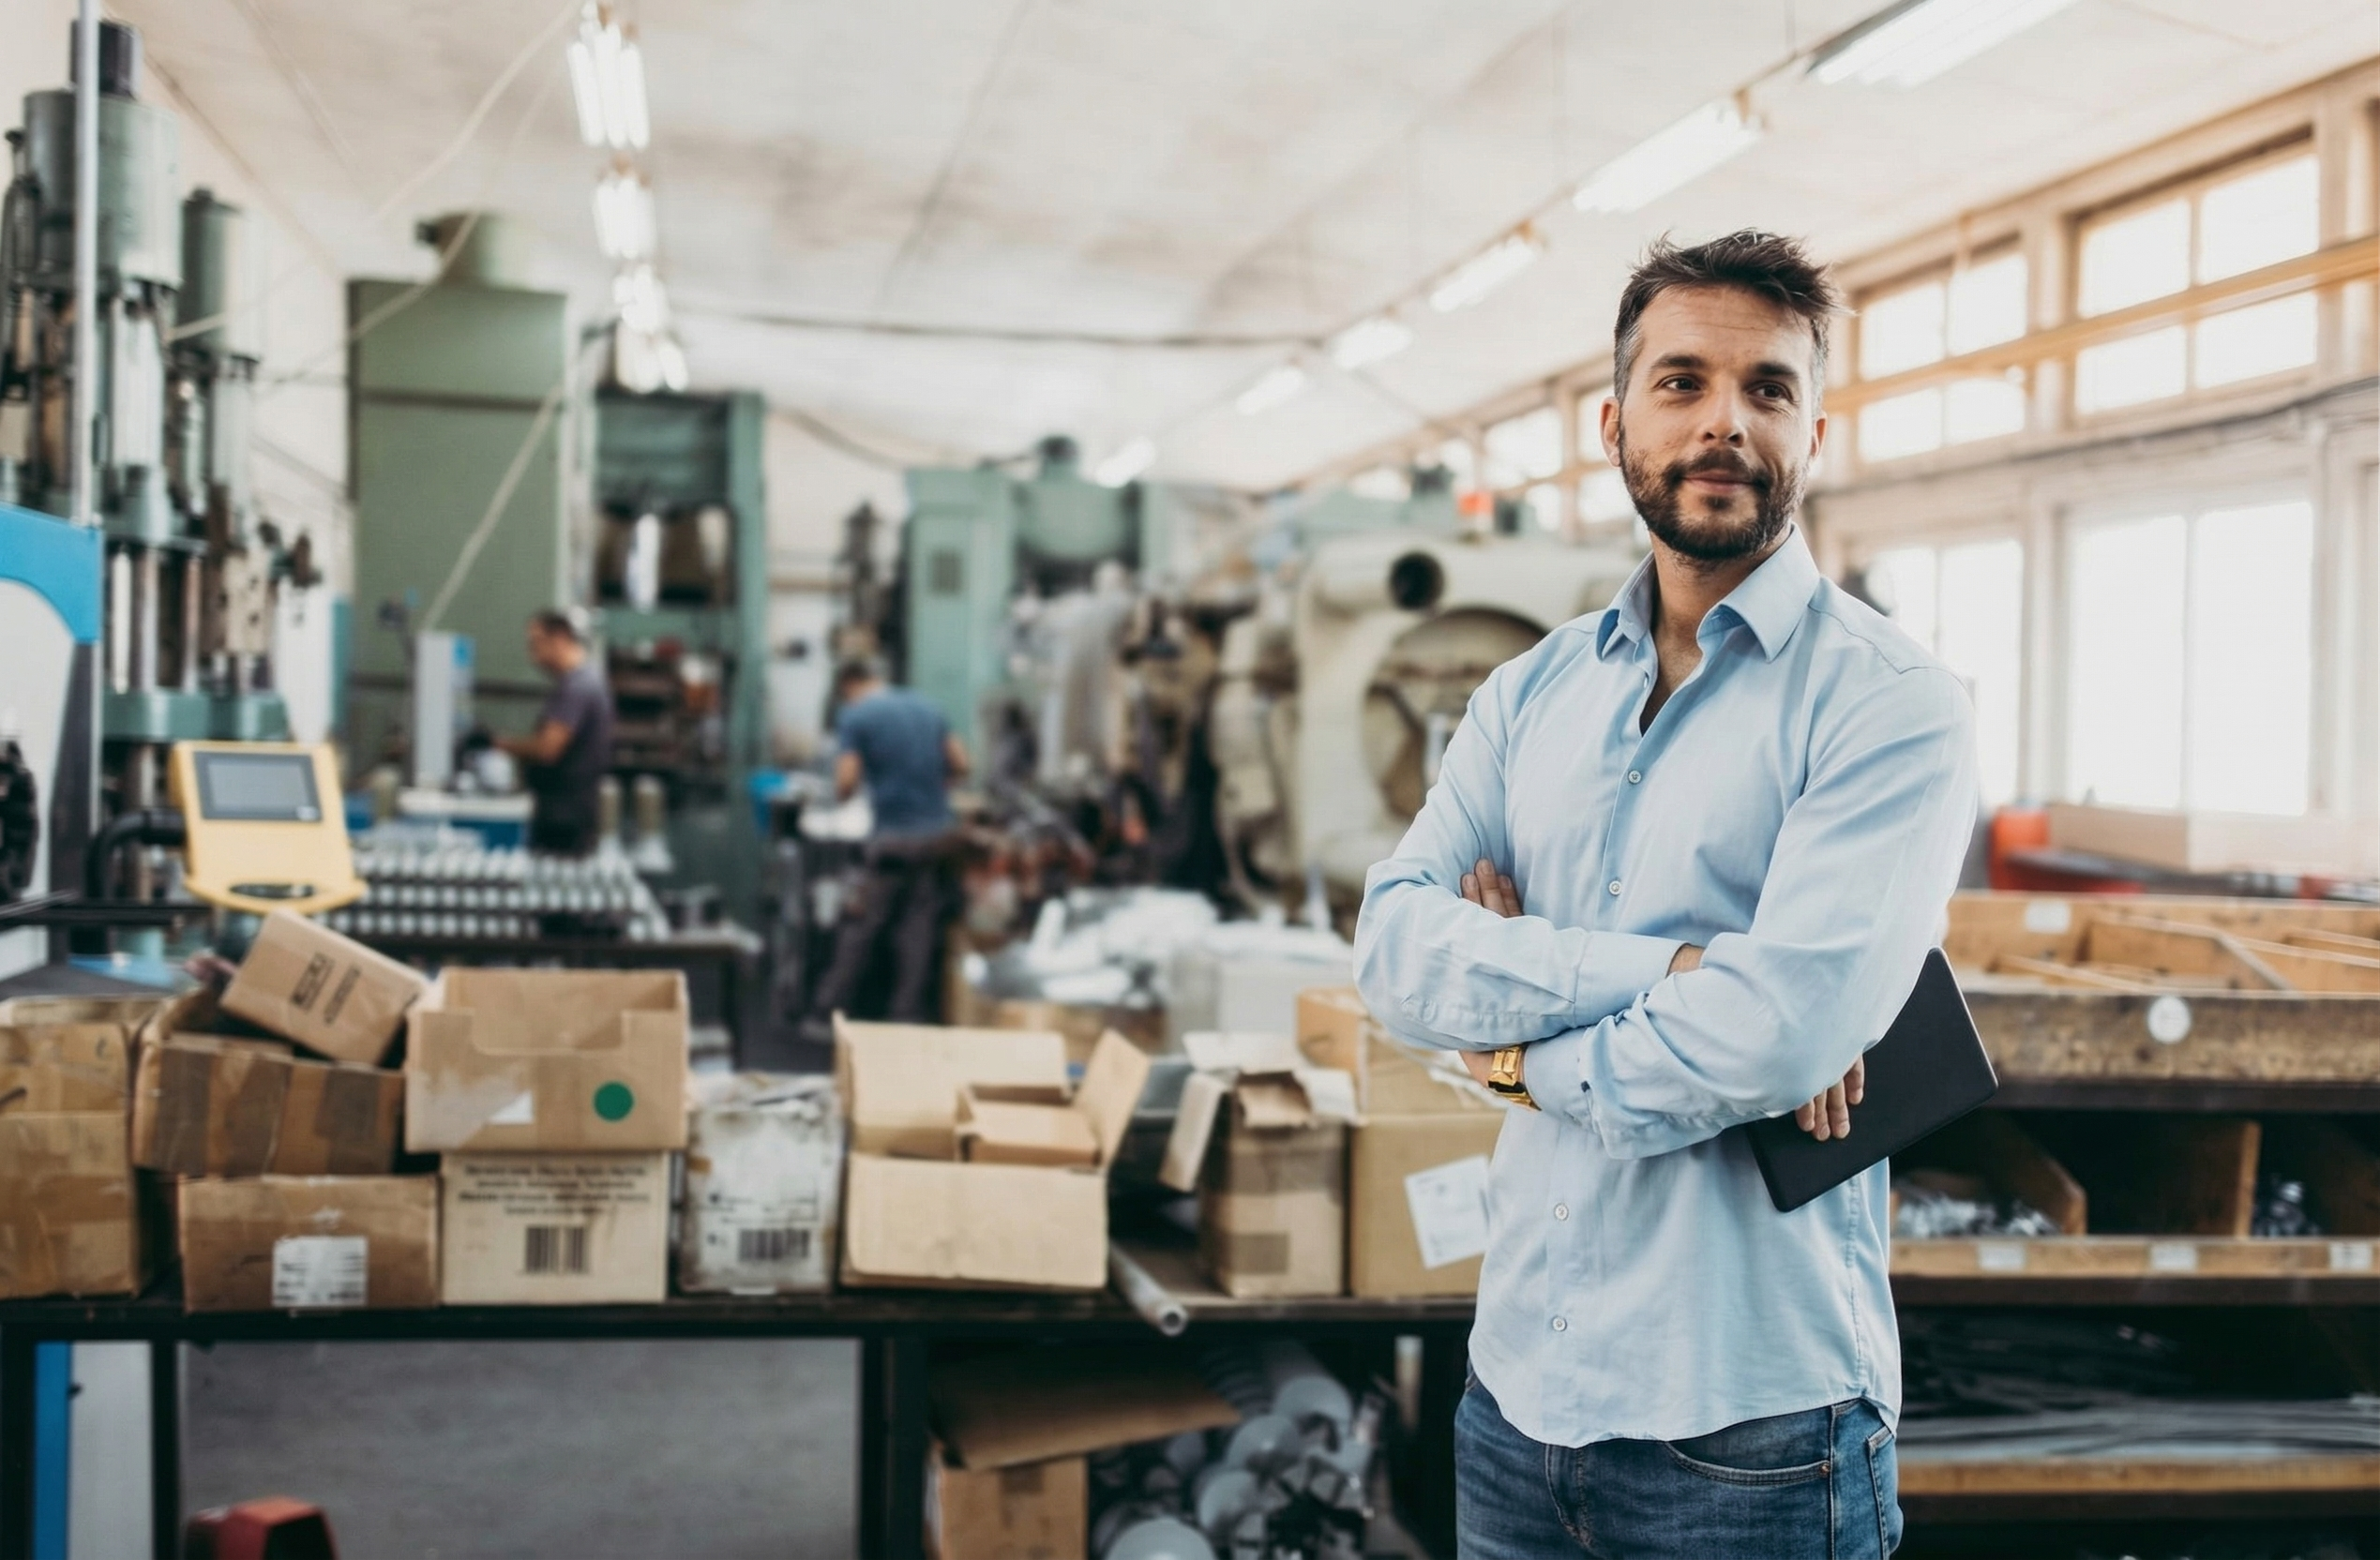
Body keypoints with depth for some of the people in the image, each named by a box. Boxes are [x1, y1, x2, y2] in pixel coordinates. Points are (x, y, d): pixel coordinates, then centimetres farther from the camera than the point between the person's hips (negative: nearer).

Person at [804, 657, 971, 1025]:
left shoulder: (854, 716, -5)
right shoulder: (927, 707, 11)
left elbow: (846, 781, -12)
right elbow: (961, 765, 11)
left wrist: (842, 793, 10)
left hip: (893, 838, -4)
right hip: (938, 833, 4)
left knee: (862, 927, 3)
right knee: (920, 926, 7)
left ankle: (827, 1011, 8)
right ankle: (908, 1016, 8)